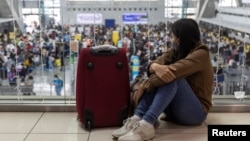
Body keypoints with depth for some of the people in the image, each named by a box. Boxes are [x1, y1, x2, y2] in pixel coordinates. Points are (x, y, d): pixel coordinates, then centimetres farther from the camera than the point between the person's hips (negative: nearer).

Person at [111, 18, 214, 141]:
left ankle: (146, 125, -43)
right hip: (175, 108, 7)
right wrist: (156, 67, -36)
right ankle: (137, 119, -31)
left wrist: (144, 86, -27)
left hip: (196, 112, -6)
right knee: (156, 78, -15)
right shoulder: (176, 51, 6)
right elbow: (155, 64, -11)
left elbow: (173, 71, -29)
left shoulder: (201, 54, -14)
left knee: (172, 77, -30)